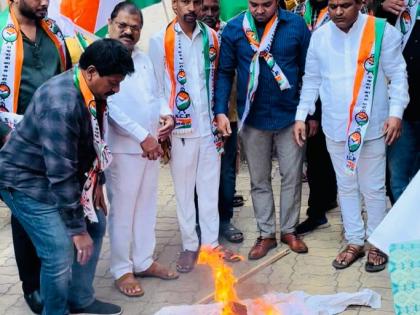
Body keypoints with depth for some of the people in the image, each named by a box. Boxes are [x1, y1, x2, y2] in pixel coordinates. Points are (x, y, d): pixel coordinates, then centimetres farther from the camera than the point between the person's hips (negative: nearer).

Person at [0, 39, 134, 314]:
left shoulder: (93, 92, -4)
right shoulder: (61, 105, -32)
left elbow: (94, 142, 12)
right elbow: (60, 174, -30)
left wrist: (97, 182, 9)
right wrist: (77, 228, -25)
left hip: (64, 173, 9)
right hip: (26, 180, -9)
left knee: (96, 224, 13)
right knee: (61, 253, -15)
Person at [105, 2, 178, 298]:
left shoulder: (144, 58, 13)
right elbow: (110, 106, -20)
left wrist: (167, 114, -1)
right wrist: (142, 137, -21)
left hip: (151, 144, 8)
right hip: (123, 147, -8)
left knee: (147, 206, 14)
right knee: (122, 210, 1)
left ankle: (144, 261, 27)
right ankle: (122, 270, 13)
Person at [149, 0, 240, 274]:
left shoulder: (212, 38, 5)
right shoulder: (160, 41, -4)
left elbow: (218, 80, 9)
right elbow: (157, 89, -3)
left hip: (210, 126, 3)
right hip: (180, 128, -2)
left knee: (210, 187, 10)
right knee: (184, 189, 8)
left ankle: (211, 241, 22)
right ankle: (190, 245, 20)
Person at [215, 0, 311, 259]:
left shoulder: (296, 25, -7)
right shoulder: (233, 29, -6)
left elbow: (309, 71, -3)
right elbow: (225, 72, -1)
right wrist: (221, 111, -9)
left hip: (289, 115, 0)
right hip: (252, 118, 1)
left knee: (292, 176, 9)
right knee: (259, 180, 12)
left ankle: (289, 230, 27)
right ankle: (266, 234, 26)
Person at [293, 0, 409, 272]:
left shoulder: (382, 31, -10)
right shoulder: (319, 36, 1)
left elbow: (397, 75, -7)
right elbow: (312, 80, 8)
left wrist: (396, 113, -15)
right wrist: (301, 116, 5)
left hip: (371, 126, -3)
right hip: (335, 127, 4)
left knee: (373, 188, 7)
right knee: (346, 187, 14)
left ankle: (377, 244, 23)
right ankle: (354, 242, 28)